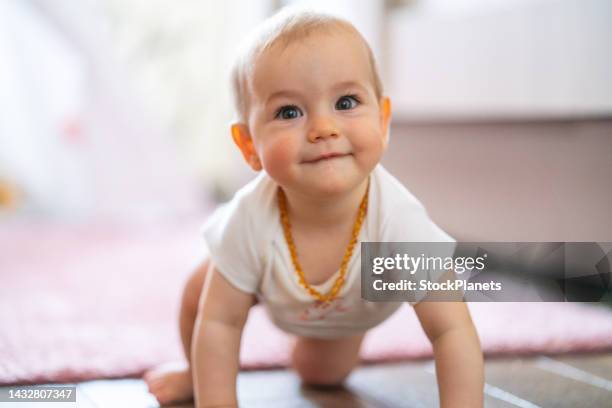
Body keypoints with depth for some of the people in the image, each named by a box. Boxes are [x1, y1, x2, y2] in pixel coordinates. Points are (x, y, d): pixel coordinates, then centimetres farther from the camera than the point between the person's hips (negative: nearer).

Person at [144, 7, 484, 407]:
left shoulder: (397, 220, -47)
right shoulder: (250, 220, -42)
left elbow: (452, 331, -43)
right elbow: (219, 321, -29)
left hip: (352, 310, 0)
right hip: (269, 284, 1)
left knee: (322, 374, 14)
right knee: (198, 294, -9)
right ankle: (196, 371, 26)